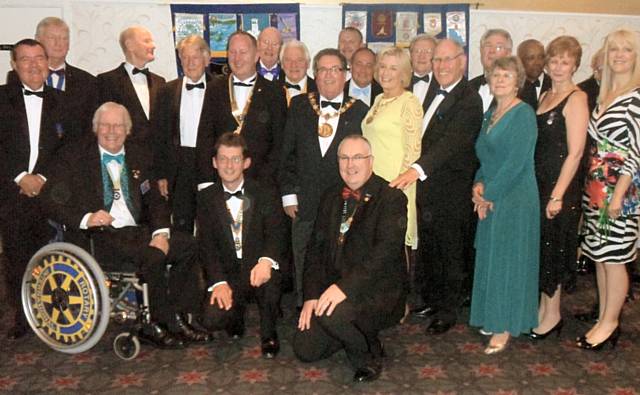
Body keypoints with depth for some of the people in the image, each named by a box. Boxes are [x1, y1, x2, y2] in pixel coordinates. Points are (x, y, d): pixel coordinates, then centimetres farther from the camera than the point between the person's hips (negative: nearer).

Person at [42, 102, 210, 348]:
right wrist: (86, 218, -21)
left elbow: (155, 200, 13)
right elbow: (52, 203, -3)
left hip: (137, 232, 5)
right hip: (96, 237, -5)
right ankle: (163, 324, -12)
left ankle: (177, 319, -10)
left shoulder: (140, 156, 16)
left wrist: (161, 232, -7)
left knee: (188, 245, -19)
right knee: (153, 255, -30)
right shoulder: (73, 158, 5)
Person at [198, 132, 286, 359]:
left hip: (258, 267, -1)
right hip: (227, 274, 1)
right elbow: (206, 244, -1)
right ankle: (236, 316, 15)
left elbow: (276, 233, -10)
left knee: (269, 274, -37)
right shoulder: (206, 198, 6)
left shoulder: (265, 193, 3)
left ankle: (268, 334, -8)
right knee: (212, 320, -25)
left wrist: (266, 261, -33)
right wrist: (218, 282, -17)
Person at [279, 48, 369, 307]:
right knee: (304, 272, 11)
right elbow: (287, 154, 7)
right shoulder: (299, 106, 6)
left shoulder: (359, 111, 2)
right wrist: (288, 195, 2)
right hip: (305, 205, 2)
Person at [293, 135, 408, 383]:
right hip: (333, 289, 6)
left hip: (378, 290, -6)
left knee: (333, 313, -33)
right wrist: (312, 295, -5)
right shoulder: (331, 197, 10)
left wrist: (345, 287, -31)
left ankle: (369, 357, -3)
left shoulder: (392, 198, -10)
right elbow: (316, 248, 8)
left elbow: (386, 251, -22)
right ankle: (357, 335, 24)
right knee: (305, 350, -2)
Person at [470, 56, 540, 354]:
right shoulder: (490, 115, 13)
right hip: (490, 200, 8)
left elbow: (516, 162, -18)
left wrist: (489, 194, -13)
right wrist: (479, 185, -1)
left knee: (508, 260, -1)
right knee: (490, 258, 12)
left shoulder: (523, 114, -12)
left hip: (515, 199, -8)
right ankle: (493, 318, 26)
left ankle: (505, 327, 12)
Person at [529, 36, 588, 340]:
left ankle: (552, 315, 18)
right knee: (540, 246, 13)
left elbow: (575, 153, -17)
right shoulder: (545, 96, 12)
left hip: (560, 186, -7)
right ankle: (543, 308, 27)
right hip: (538, 182, 7)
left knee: (552, 247, 3)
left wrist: (557, 195, -19)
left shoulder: (576, 98, -12)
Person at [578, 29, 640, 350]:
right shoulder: (603, 96, 12)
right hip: (596, 186, 7)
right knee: (599, 255, 13)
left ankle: (610, 322, 15)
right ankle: (604, 318, 25)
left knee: (613, 257, 1)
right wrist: (591, 186, 10)